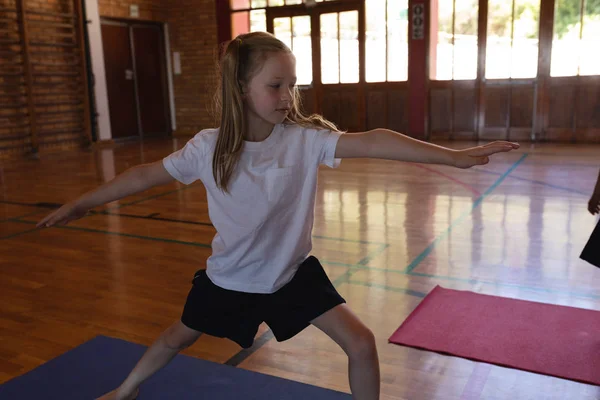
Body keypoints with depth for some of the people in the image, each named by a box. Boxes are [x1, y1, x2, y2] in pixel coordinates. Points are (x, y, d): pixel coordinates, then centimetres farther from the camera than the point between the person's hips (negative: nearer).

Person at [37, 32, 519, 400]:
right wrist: (81, 203, 1)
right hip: (229, 276, 1)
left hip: (292, 271, 0)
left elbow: (372, 142, -34)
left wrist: (454, 155, -42)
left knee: (360, 343, -7)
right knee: (178, 338, 23)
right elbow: (148, 174, -7)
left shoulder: (306, 138, -22)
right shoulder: (209, 147, -19)